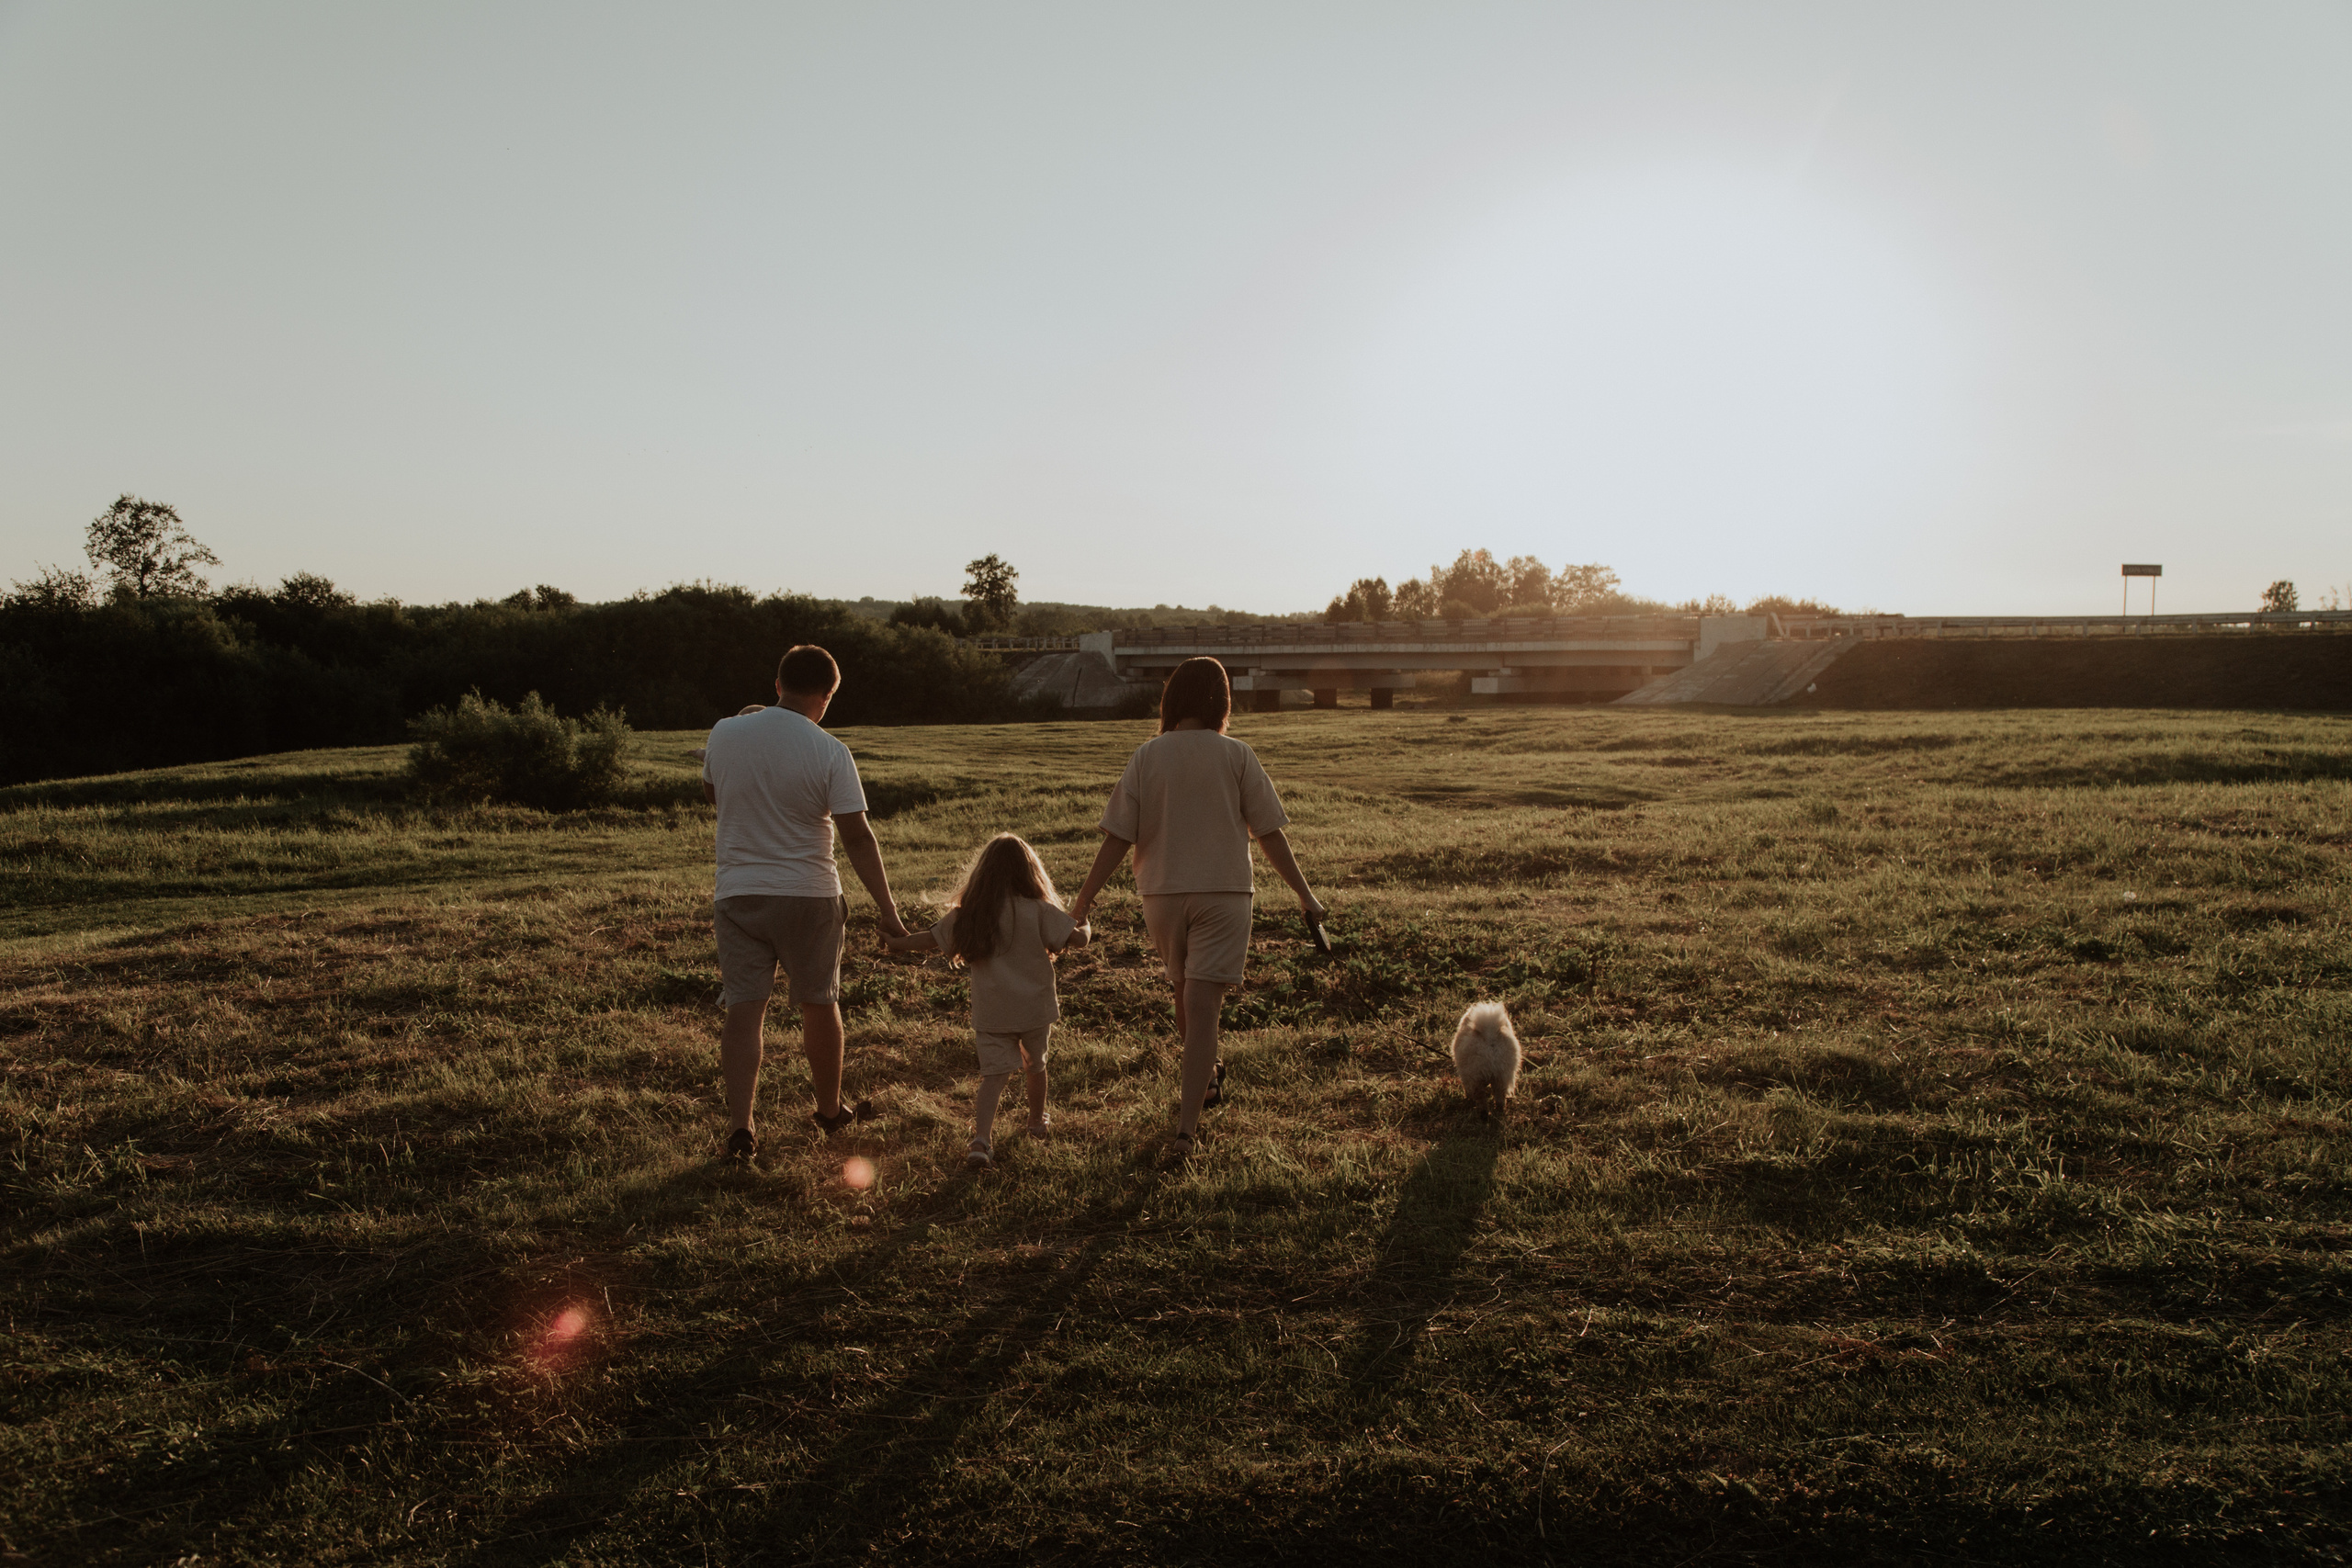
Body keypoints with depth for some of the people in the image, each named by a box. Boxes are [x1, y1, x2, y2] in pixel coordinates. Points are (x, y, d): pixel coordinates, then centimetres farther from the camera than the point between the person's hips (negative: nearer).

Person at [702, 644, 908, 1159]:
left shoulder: (724, 734, -2)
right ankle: (830, 1110, 30)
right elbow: (857, 835, -13)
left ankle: (739, 1125, -4)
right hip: (808, 894, -2)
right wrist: (886, 906, -10)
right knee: (819, 1004, 14)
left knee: (743, 1009, 3)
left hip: (738, 892, 2)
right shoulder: (829, 753, -12)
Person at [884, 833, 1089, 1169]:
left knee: (994, 1075, -2)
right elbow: (1077, 939, -12)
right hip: (1035, 1008, 0)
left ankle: (981, 1139, -19)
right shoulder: (1039, 910, -10)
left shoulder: (967, 914, -2)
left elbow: (931, 937, 6)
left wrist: (896, 944, 24)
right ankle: (1037, 1119, 42)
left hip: (991, 1013, 1)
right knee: (1035, 1065, 22)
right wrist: (1085, 925, 13)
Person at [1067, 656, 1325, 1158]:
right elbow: (1269, 834, -4)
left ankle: (1206, 1080, 43)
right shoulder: (1236, 756, -6)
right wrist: (1304, 894, 4)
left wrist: (1085, 896, 2)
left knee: (1185, 995, 22)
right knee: (1202, 1006, -3)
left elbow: (1117, 837, -6)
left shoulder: (1146, 756, -4)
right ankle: (1187, 1127, -8)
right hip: (1223, 892, -2)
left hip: (1162, 895, 2)